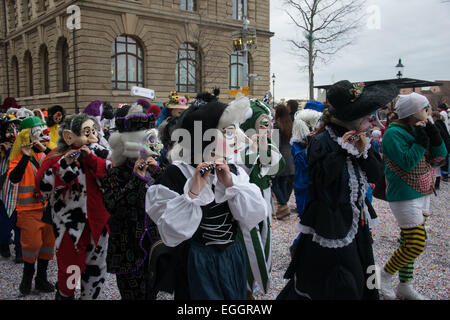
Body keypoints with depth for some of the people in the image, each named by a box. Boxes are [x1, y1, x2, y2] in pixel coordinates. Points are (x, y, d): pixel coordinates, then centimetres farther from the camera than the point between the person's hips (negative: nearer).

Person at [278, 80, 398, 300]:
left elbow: (376, 174, 3)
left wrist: (364, 150, -12)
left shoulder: (360, 139, 6)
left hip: (357, 221, 8)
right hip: (331, 223, -8)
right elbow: (320, 179, -26)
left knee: (360, 280, 19)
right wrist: (342, 150, -25)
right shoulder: (322, 141, -17)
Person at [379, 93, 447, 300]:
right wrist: (421, 140, -21)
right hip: (404, 196, -9)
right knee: (416, 245, -11)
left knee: (409, 242, 15)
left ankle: (405, 286, 26)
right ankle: (385, 275, 10)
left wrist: (433, 135, -7)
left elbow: (440, 156, 6)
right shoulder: (394, 133, -16)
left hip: (421, 194, 9)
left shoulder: (418, 129, 9)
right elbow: (408, 162, -24)